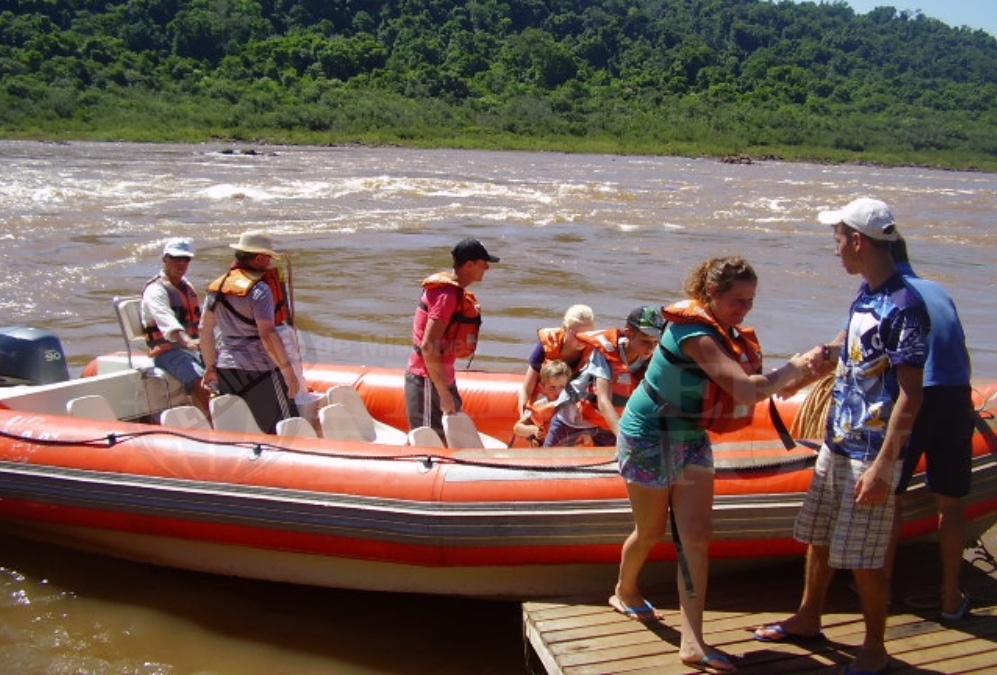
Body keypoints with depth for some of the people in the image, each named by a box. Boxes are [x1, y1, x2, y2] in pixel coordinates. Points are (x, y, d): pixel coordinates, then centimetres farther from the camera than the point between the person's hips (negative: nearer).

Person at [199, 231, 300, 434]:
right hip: (258, 370, -8)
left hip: (225, 369, 8)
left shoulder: (217, 286, 10)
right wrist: (289, 371, -19)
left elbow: (205, 329, 13)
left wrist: (210, 366, 21)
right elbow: (267, 335, -21)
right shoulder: (260, 289, -13)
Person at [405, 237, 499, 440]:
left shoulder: (455, 290, 10)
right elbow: (428, 346, -27)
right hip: (427, 380, -10)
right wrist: (444, 394, -25)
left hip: (441, 376, 10)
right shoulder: (447, 295, -20)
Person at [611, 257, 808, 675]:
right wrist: (796, 366, -25)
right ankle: (624, 592, 41)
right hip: (650, 439, -8)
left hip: (691, 440, 8)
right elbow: (747, 389, -35)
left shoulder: (724, 332, 2)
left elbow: (749, 386, 5)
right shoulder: (694, 333, -26)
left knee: (696, 535, -2)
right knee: (651, 532, 10)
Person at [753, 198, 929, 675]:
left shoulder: (904, 306, -19)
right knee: (817, 536, 20)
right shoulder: (866, 293, 8)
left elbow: (910, 395, -20)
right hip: (837, 443, 9)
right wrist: (826, 357, 7)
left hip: (870, 454, -9)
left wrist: (883, 466, -22)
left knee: (863, 557, 2)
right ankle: (808, 619, 39)